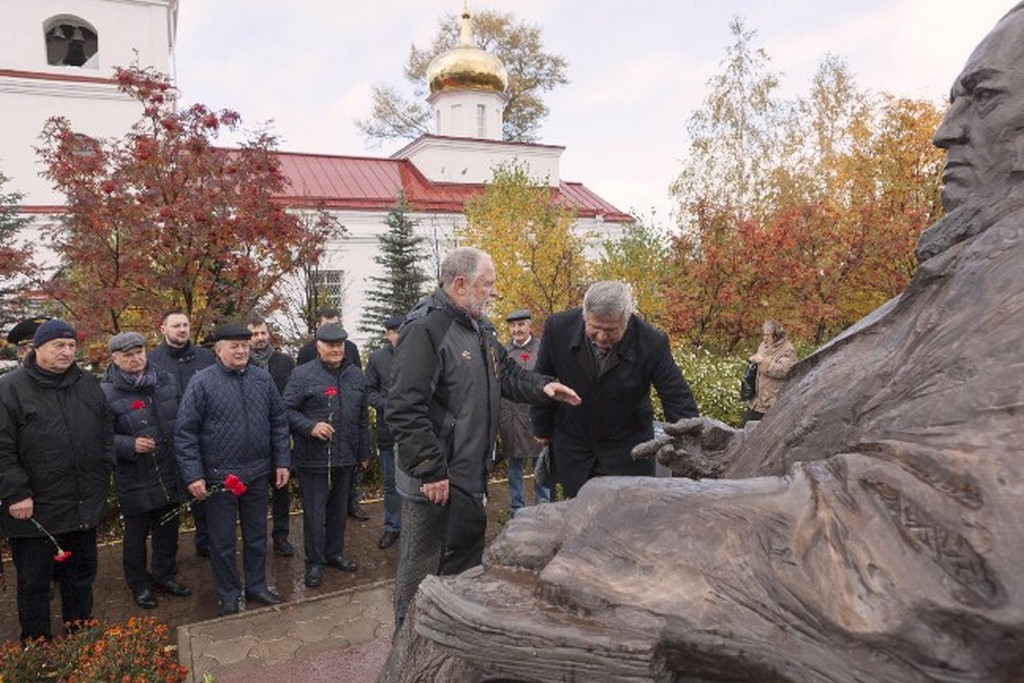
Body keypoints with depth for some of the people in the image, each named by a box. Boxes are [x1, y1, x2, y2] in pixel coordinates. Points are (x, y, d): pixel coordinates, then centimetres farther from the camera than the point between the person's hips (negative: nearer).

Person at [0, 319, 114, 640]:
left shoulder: (87, 383, 6)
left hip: (84, 507, 5)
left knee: (82, 575, 19)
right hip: (35, 511, -5)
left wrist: (103, 475, 8)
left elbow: (106, 431, 14)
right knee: (34, 583, 10)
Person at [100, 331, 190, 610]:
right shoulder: (106, 392, -13)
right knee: (136, 534, 12)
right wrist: (130, 445, -26)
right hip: (134, 479, -4)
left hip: (169, 473, 5)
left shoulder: (166, 381, 3)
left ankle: (165, 575, 37)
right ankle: (139, 584, 31)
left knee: (168, 529, 18)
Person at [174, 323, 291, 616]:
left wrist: (282, 462, 5)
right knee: (222, 540, 10)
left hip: (257, 473, 4)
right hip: (219, 476, -3)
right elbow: (184, 432, -9)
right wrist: (193, 475, -13)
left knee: (257, 536, 17)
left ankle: (257, 586, 35)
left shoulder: (263, 379, 2)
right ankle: (229, 595, 28)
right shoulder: (202, 382, -10)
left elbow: (279, 422, 8)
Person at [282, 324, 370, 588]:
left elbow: (362, 417, 13)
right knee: (315, 511, 4)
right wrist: (310, 427, -23)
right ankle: (315, 562, 19)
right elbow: (287, 409, -8)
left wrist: (364, 452, 15)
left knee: (339, 508, 17)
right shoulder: (303, 374, -7)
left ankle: (334, 553, 34)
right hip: (314, 457, -5)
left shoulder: (355, 374, 8)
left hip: (346, 457, 5)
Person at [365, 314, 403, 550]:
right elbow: (369, 392, 1)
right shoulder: (376, 358, 0)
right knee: (391, 482, 14)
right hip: (388, 430, 1)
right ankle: (392, 527, 29)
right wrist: (389, 405, -14)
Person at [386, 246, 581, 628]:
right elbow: (404, 408, -26)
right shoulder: (425, 329, -22)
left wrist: (541, 387, 1)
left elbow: (506, 373, 20)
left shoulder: (479, 328, 9)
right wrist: (430, 471, -25)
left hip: (470, 475, 10)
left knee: (467, 550, 24)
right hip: (434, 481, -10)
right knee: (422, 566, 6)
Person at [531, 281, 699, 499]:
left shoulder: (652, 342, -21)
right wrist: (543, 430, 8)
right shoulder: (558, 328, -16)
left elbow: (679, 401, -13)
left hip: (627, 453, -1)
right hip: (572, 447, 2)